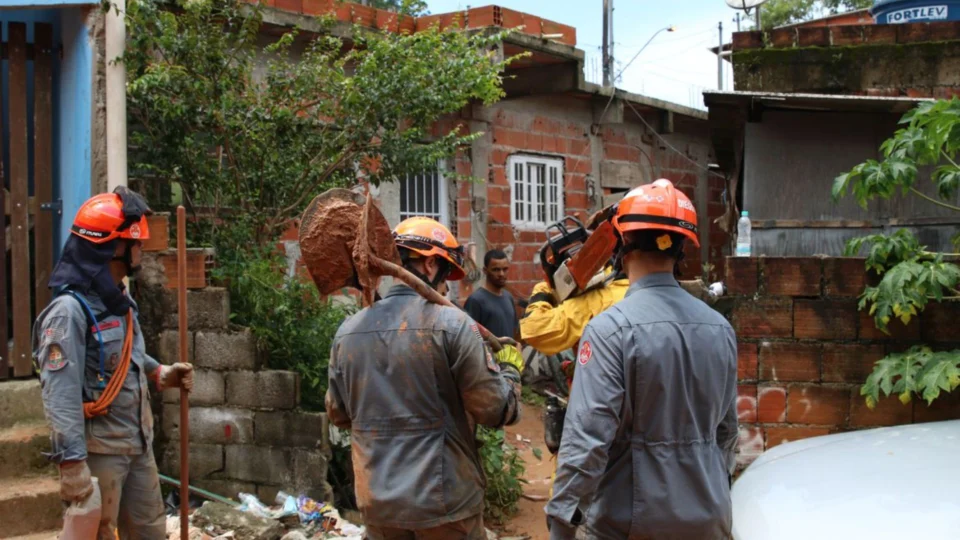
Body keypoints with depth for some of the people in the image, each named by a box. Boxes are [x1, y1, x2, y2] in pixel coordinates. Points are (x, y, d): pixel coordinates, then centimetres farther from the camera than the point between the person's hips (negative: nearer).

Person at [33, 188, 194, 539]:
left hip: (138, 444, 9)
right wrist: (72, 463, -28)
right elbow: (60, 395, -25)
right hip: (99, 451, -9)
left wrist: (161, 375, 4)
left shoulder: (122, 301, 10)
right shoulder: (70, 310, -20)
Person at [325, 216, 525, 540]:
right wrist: (510, 368, 9)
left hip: (377, 503, 4)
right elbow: (496, 411, -10)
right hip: (443, 501, -4)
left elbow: (338, 415, 13)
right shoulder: (450, 323, -14)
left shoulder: (347, 331, 1)